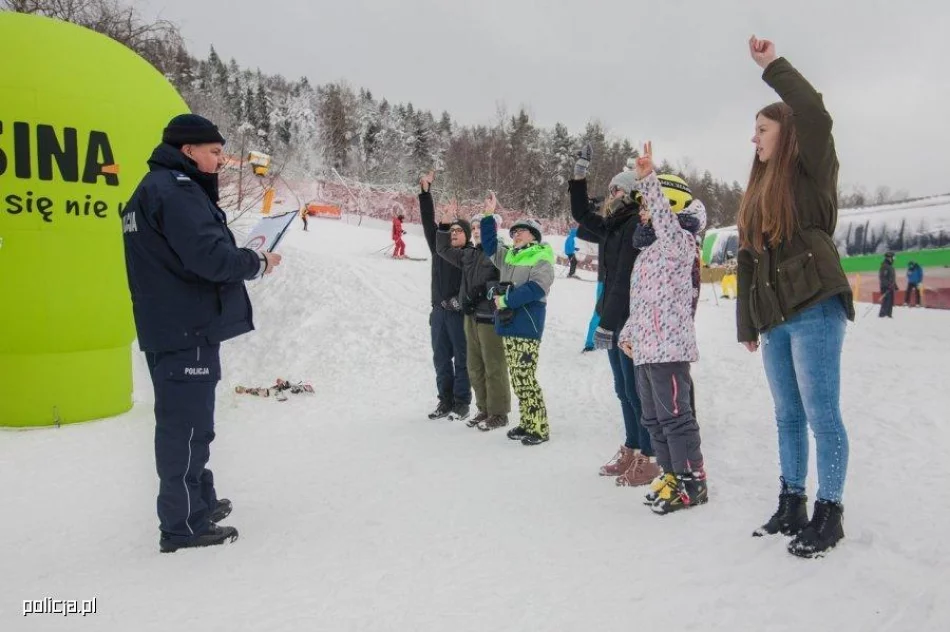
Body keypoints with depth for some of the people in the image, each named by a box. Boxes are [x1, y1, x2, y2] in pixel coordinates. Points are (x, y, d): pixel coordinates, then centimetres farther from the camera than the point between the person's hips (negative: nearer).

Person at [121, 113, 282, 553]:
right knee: (186, 425, -3)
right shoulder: (176, 191, -15)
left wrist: (244, 258, 10)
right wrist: (257, 263, -8)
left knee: (186, 421, 19)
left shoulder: (154, 188, 18)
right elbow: (209, 255, -25)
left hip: (168, 326, 11)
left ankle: (200, 500, 33)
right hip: (188, 329, -11)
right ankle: (184, 525, 6)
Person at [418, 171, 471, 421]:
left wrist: (461, 300, -19)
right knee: (441, 358, 10)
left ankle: (462, 403, 10)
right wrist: (425, 191, 1)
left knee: (462, 359, 2)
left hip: (460, 313, -5)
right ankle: (446, 400, 21)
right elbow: (429, 222, 5)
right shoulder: (440, 248, 9)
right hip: (439, 311, 5)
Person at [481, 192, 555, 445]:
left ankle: (540, 428, -2)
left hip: (526, 326, -8)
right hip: (508, 324, 8)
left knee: (526, 378, -10)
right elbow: (490, 244, 24)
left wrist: (506, 299, -15)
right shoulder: (509, 256, 16)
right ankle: (527, 423, 20)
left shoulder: (542, 259, -6)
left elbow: (535, 289, -18)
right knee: (517, 378, 11)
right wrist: (488, 214, 16)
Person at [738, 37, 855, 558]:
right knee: (788, 416, 13)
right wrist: (747, 324, 17)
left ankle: (829, 513, 8)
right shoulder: (758, 192, 20)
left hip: (814, 309, -7)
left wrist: (773, 66, -14)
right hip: (775, 318, 8)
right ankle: (791, 505, 23)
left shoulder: (812, 172, 1)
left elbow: (815, 117, -20)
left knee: (821, 414, -3)